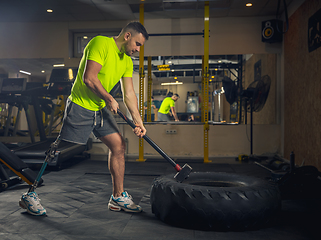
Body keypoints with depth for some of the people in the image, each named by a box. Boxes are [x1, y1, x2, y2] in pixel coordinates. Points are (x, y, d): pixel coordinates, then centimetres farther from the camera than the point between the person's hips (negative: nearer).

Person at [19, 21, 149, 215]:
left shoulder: (127, 61, 10)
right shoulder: (101, 43, -15)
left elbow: (129, 94, 8)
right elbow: (89, 78, -24)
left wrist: (139, 121, 0)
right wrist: (109, 99, -13)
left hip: (101, 109, 9)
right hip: (81, 107, -8)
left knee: (119, 146, 4)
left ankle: (118, 197, 14)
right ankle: (30, 195, 7)